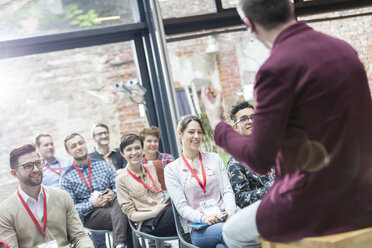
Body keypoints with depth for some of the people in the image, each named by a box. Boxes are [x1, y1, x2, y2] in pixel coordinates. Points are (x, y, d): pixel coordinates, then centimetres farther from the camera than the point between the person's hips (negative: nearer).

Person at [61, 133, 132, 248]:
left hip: (112, 204, 4)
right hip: (90, 215, -3)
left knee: (120, 200, -35)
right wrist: (91, 204, -14)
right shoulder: (67, 178, 6)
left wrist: (113, 194, -10)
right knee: (122, 216, -33)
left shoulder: (103, 164, 16)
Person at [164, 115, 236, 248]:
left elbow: (227, 190, 12)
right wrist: (202, 217, -19)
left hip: (223, 218, 3)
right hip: (198, 228, -3)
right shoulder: (171, 169, 8)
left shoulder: (215, 158, 19)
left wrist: (230, 210, -10)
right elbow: (181, 206, 0)